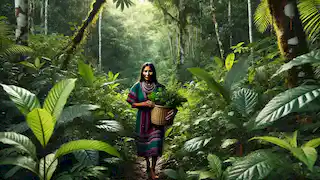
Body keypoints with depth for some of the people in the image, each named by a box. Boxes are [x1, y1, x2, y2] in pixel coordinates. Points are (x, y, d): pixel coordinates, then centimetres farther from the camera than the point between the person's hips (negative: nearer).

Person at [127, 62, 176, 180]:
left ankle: (153, 170, 11)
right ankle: (147, 165, 39)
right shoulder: (137, 86, -3)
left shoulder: (159, 87, -4)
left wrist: (173, 109, -22)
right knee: (144, 143, 14)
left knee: (155, 144, -7)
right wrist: (145, 104, -18)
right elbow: (132, 103, -2)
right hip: (143, 119, 1)